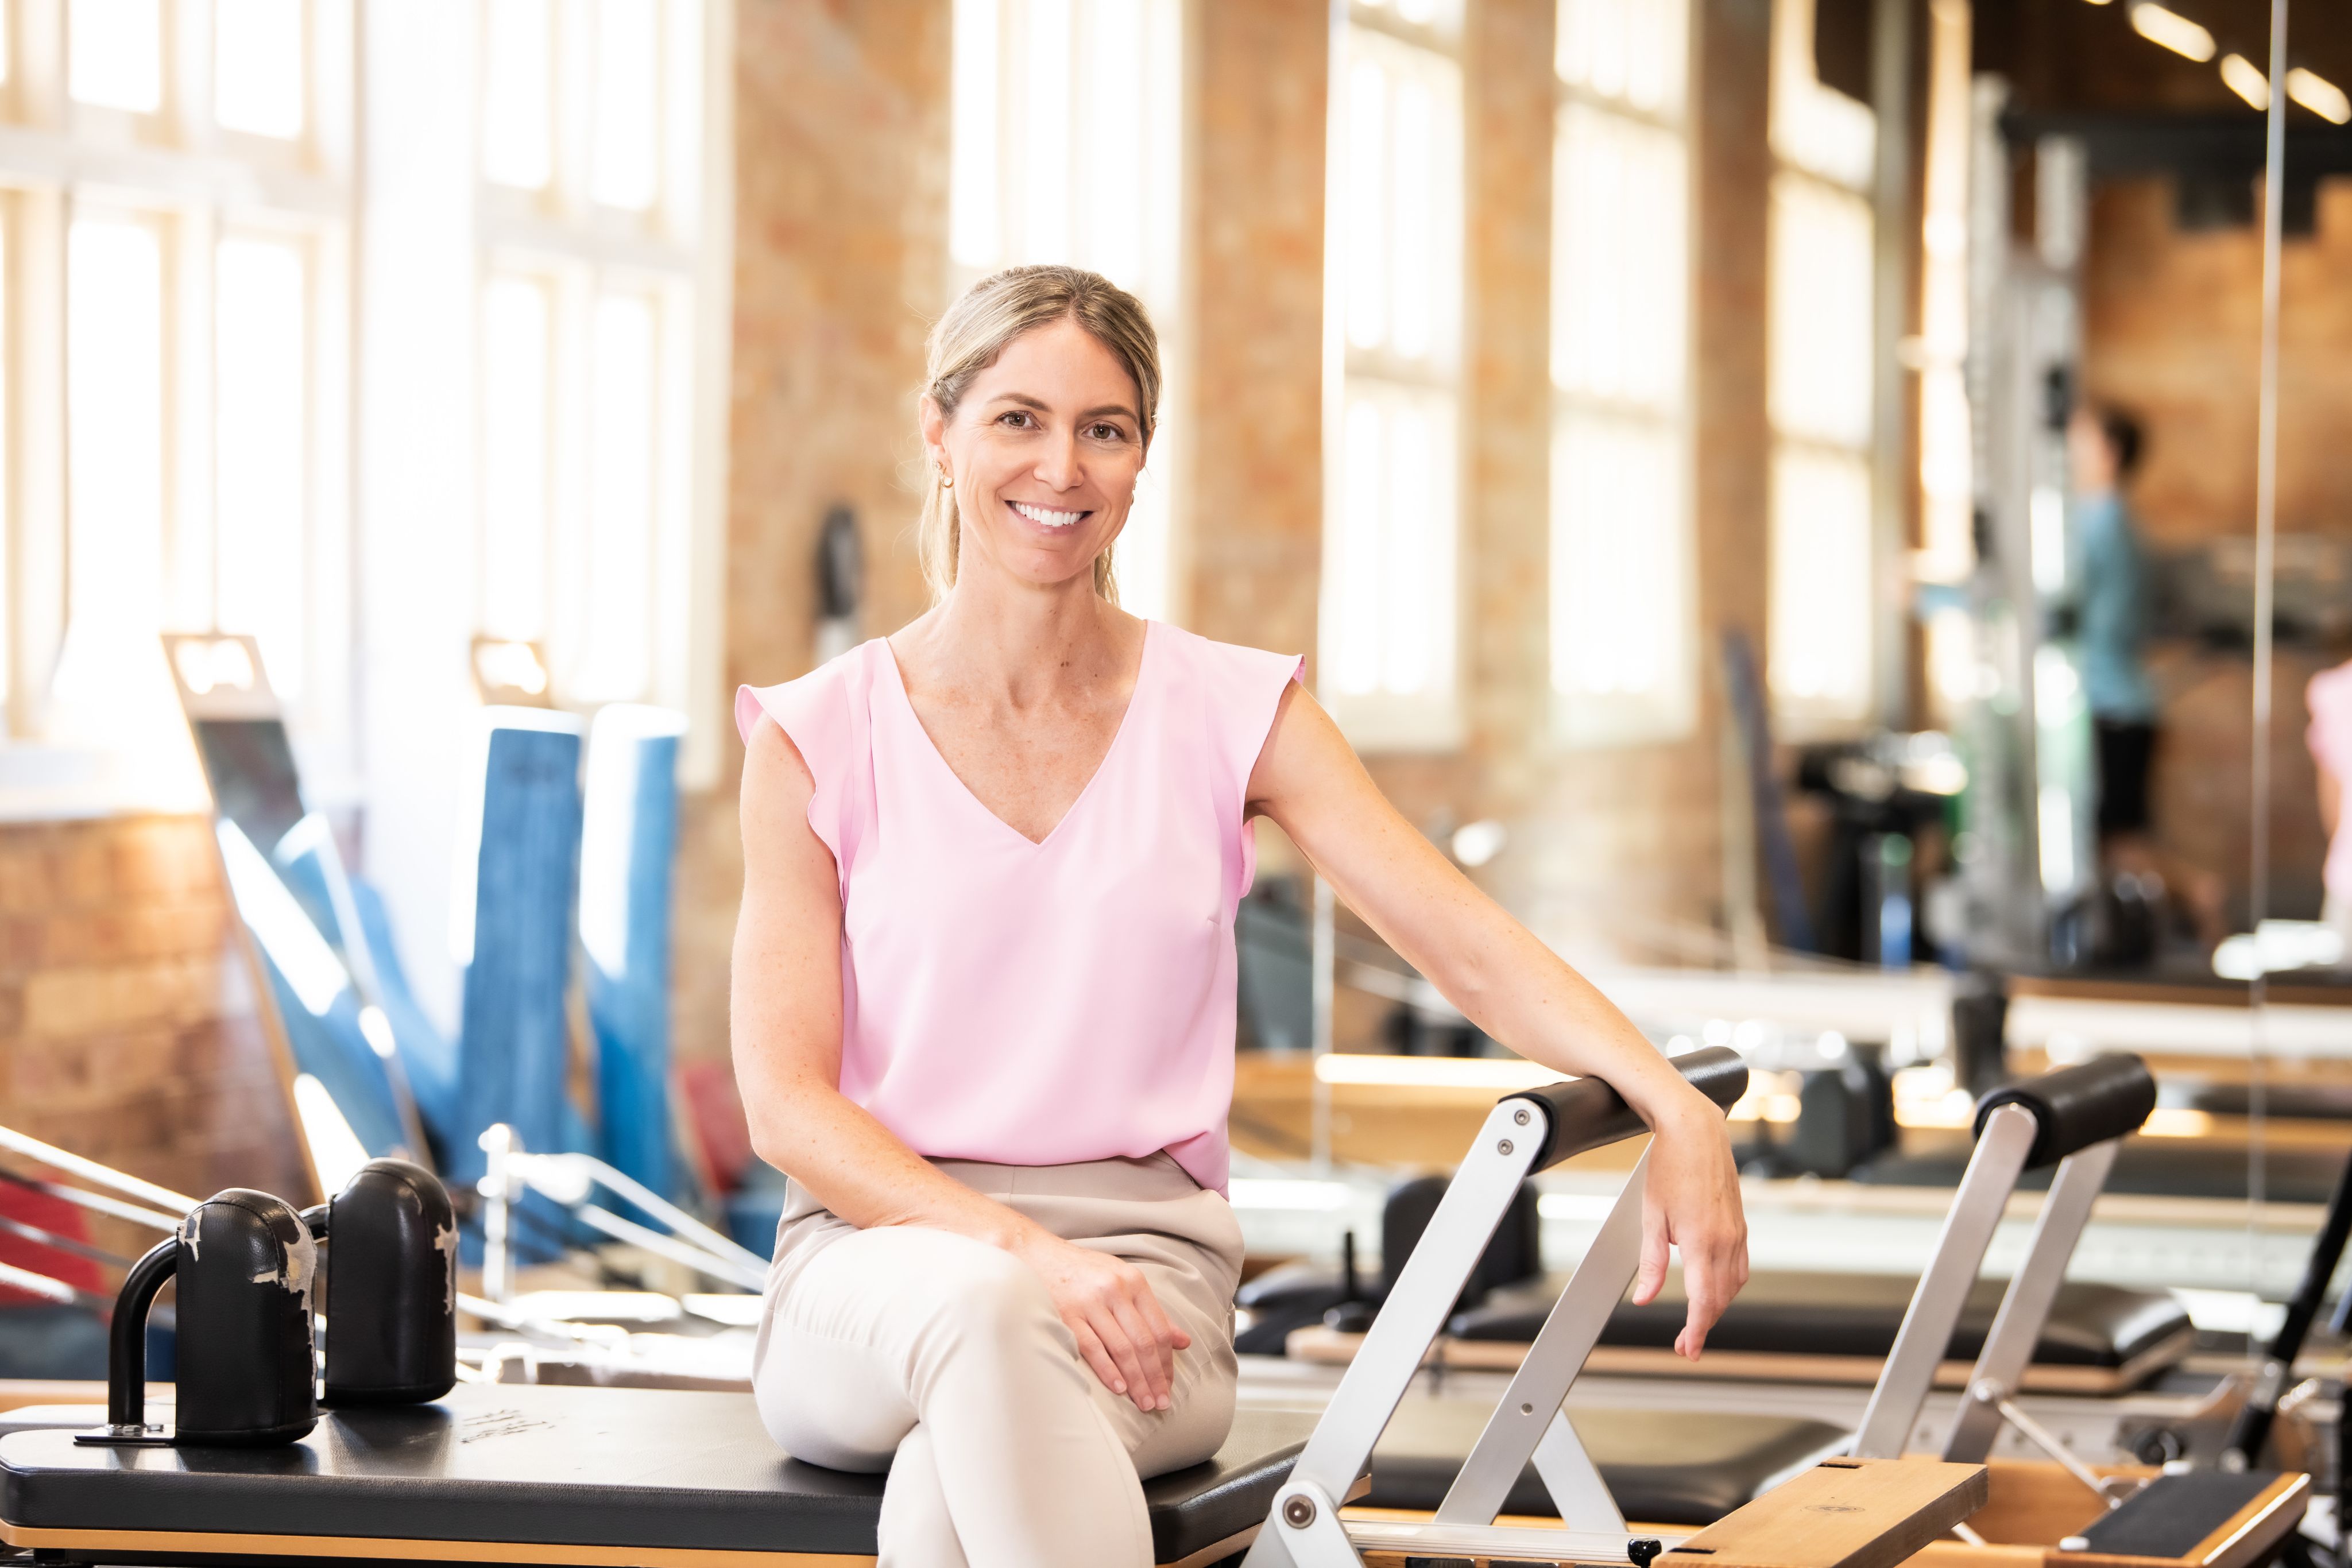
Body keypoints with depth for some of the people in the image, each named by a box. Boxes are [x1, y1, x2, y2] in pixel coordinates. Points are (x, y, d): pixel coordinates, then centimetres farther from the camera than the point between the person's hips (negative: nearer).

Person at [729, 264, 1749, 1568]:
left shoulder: (1229, 714, 9)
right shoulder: (818, 741, 5)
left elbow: (1472, 948, -2)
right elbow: (785, 1102, -2)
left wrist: (1674, 1110, -21)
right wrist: (1025, 1248, -19)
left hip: (1148, 1251, 0)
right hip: (879, 1251, 0)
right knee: (983, 1312, -38)